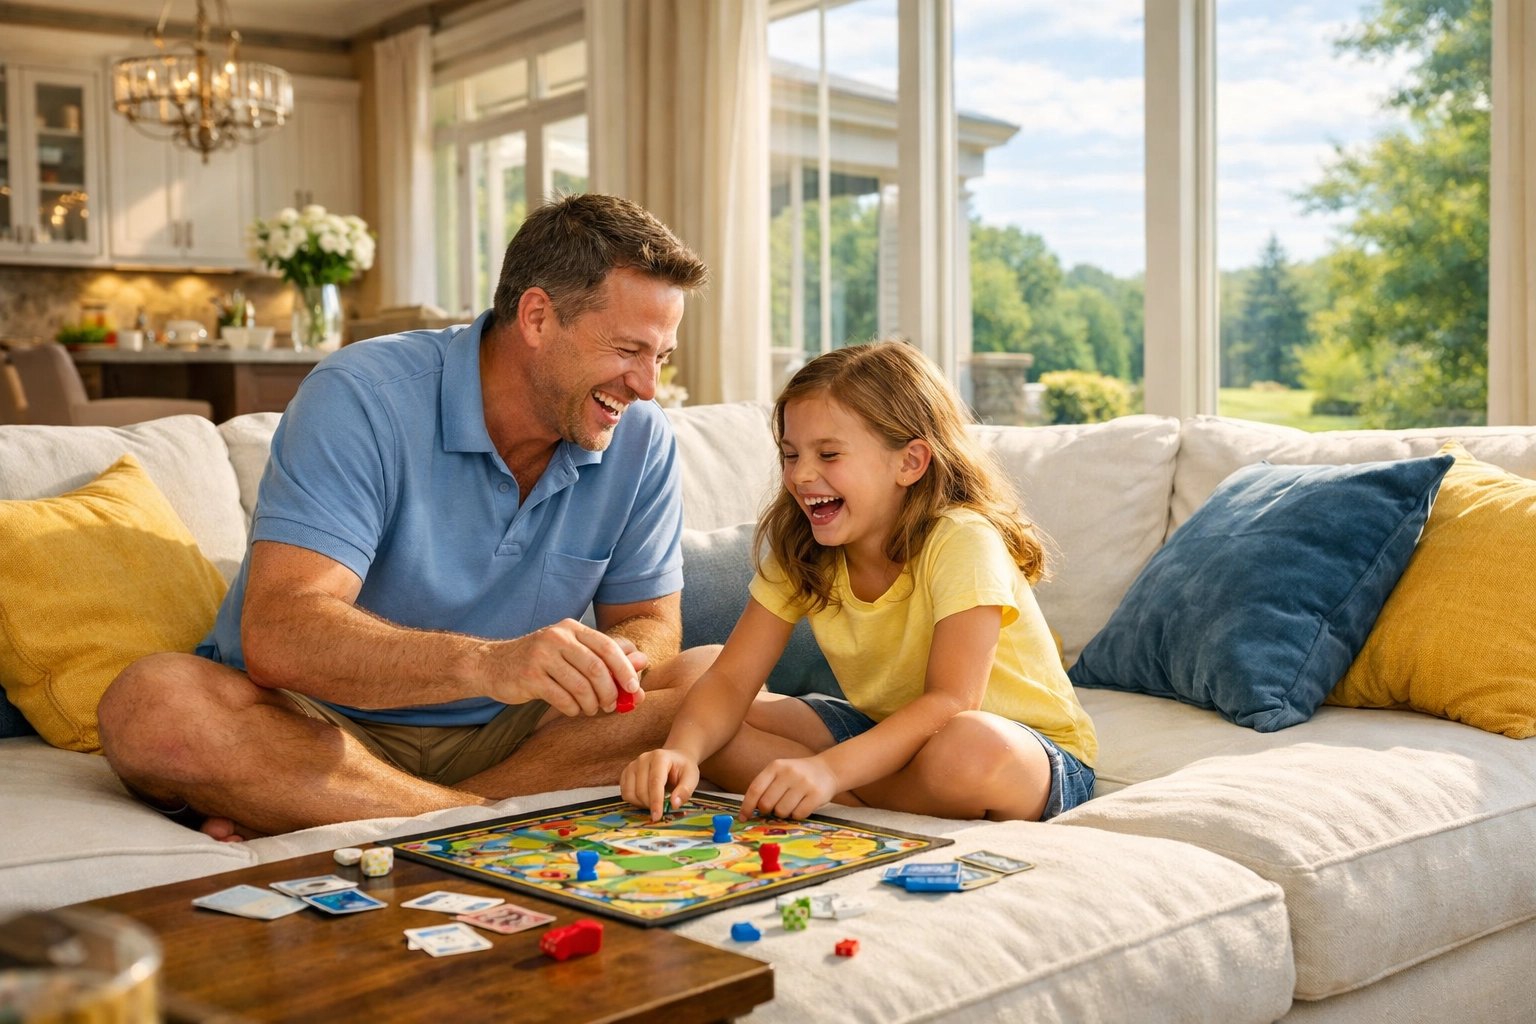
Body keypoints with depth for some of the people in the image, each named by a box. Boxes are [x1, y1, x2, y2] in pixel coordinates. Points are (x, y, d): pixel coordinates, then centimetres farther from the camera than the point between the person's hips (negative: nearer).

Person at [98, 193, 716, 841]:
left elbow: (651, 622, 2)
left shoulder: (640, 440, -4)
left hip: (497, 736, 5)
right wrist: (484, 663, -45)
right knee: (152, 704, -32)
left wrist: (605, 664, -24)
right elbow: (276, 635, -30)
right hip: (321, 730, -4)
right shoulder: (363, 398, -19)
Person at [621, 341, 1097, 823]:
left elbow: (952, 701, -34)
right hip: (885, 733, 6)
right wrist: (680, 750, -33)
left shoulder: (962, 542, -25)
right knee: (711, 729, -8)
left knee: (969, 749, -41)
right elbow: (731, 679, -11)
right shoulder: (798, 551, -5)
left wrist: (829, 769, -47)